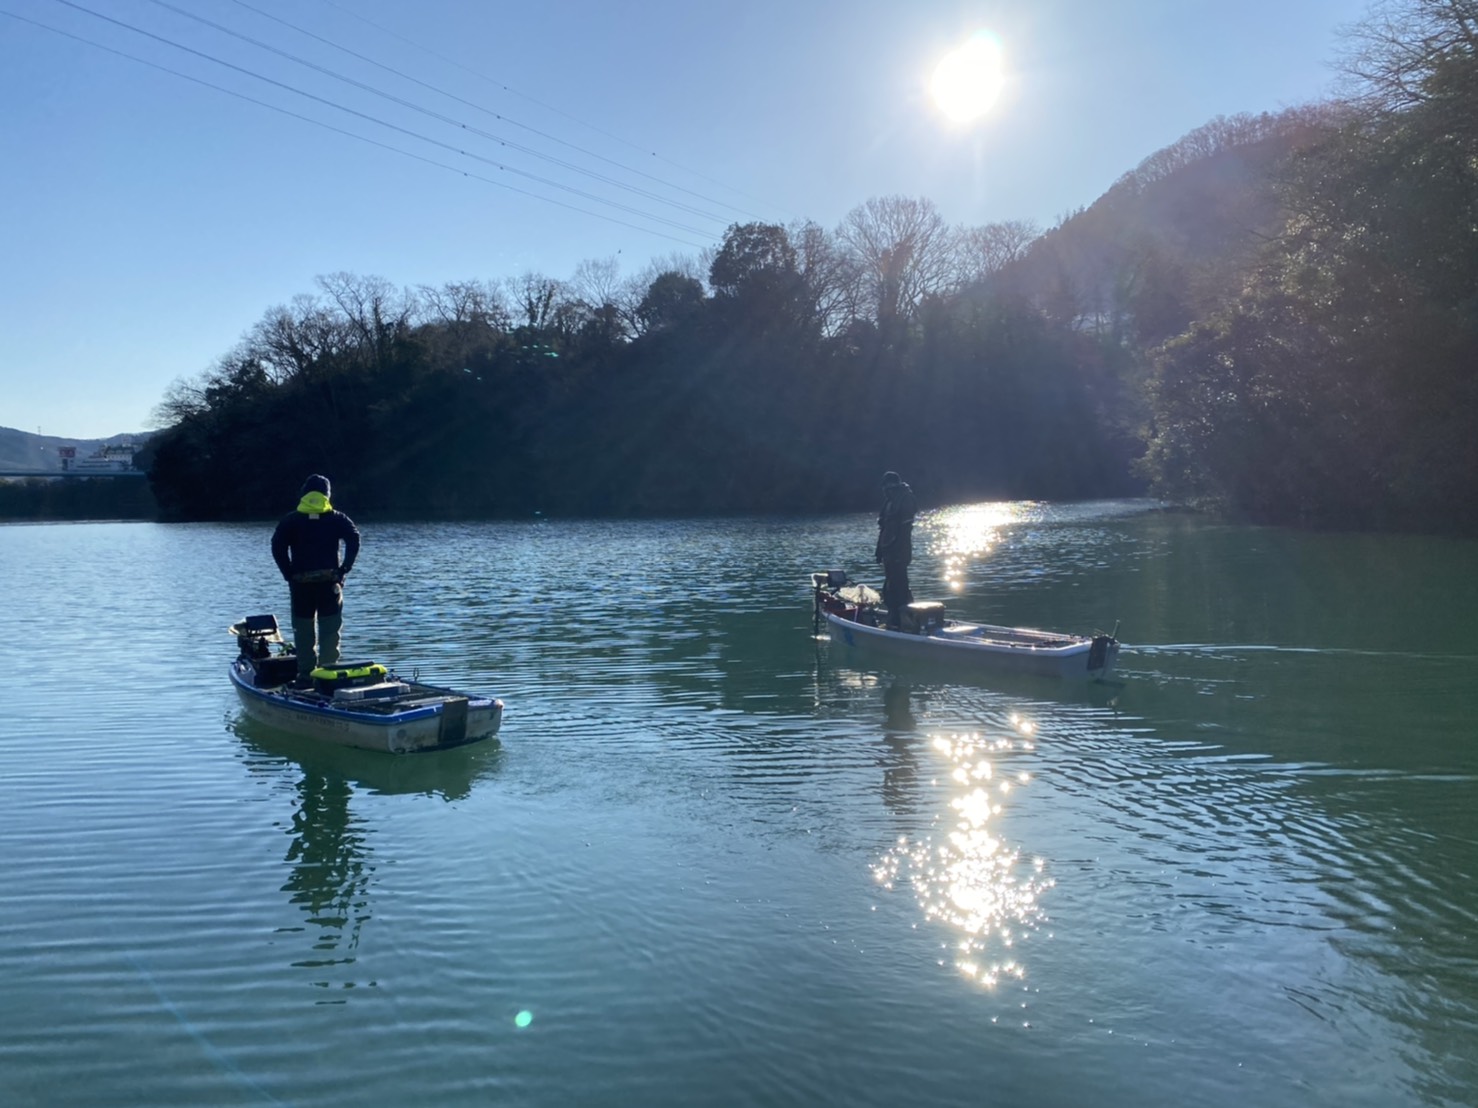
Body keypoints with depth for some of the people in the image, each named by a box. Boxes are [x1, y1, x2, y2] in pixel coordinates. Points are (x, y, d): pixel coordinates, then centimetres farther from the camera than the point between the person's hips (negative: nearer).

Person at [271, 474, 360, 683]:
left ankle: (305, 675, 8)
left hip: (300, 583, 1)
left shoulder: (291, 520, 6)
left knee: (303, 632, 8)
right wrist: (344, 570, -6)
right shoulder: (336, 518, 4)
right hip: (330, 582, -1)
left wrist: (289, 575, -1)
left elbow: (277, 546, -5)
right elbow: (354, 540, -10)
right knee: (330, 631, 5)